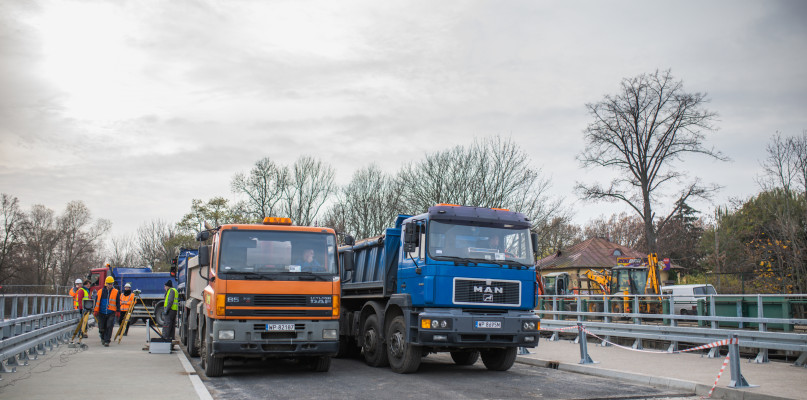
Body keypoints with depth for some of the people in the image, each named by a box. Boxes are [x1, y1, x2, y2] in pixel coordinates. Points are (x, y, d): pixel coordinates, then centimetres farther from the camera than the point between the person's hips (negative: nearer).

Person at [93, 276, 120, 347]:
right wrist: (95, 311, 5)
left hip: (111, 313, -2)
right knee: (101, 327, 6)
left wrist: (118, 311, 1)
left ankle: (107, 341, -4)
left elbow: (118, 303, 7)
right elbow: (97, 302, 11)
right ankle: (103, 338, 33)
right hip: (101, 313, 2)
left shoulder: (116, 292, 4)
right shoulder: (100, 291, 8)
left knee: (109, 327, -9)